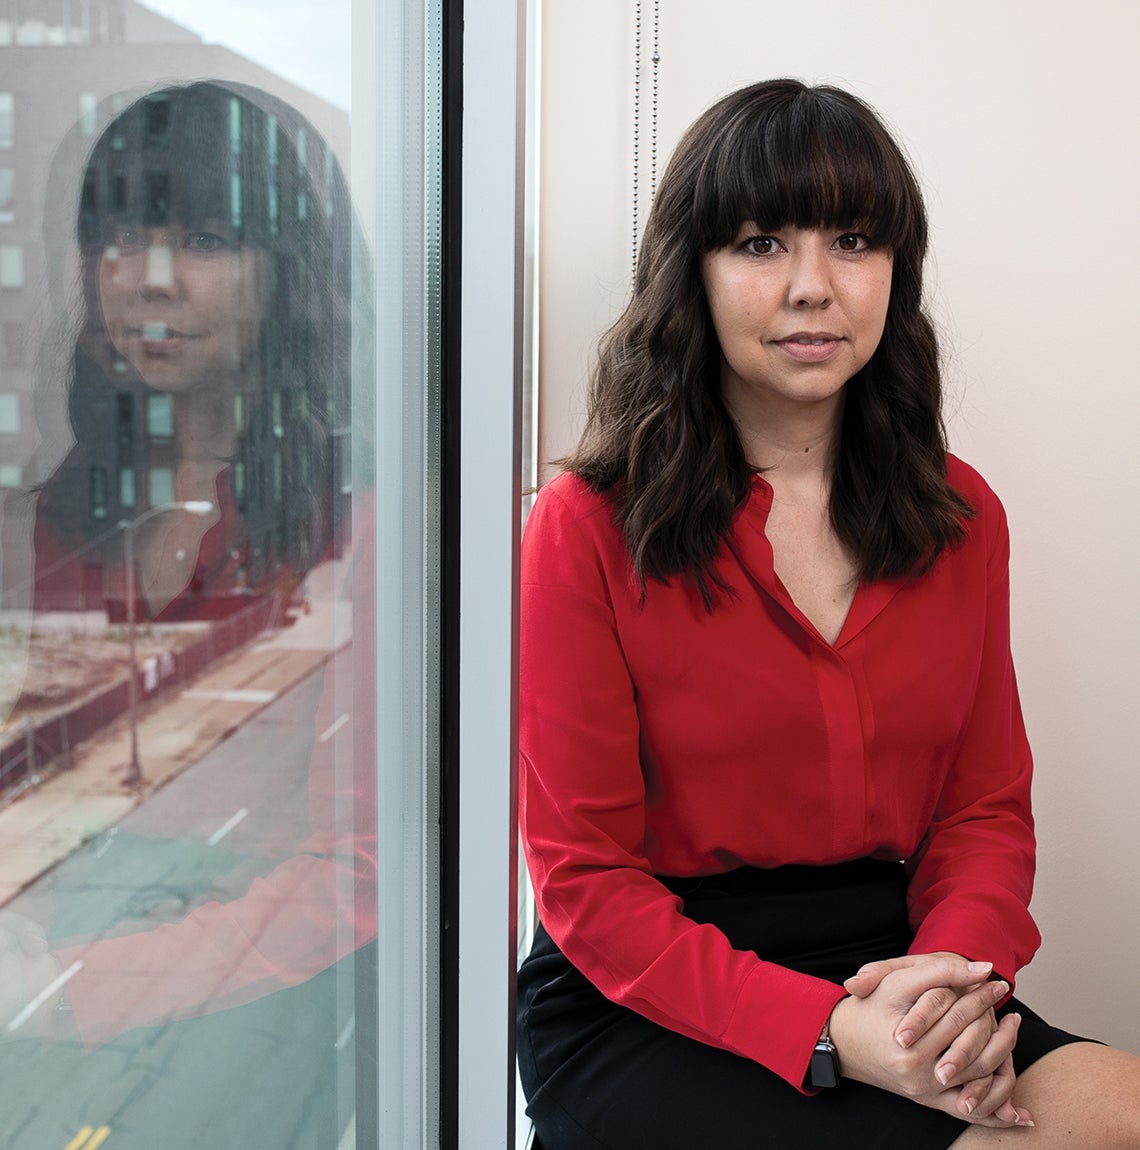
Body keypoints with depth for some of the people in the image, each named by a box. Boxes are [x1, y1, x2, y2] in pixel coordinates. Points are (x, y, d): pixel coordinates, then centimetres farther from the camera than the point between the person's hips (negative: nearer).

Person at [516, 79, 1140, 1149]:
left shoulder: (962, 515, 9)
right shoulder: (590, 526, -7)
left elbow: (988, 807, 10)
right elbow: (587, 880, -7)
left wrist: (959, 969, -13)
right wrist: (830, 1034, -20)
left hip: (889, 974, 5)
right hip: (650, 1012, -5)